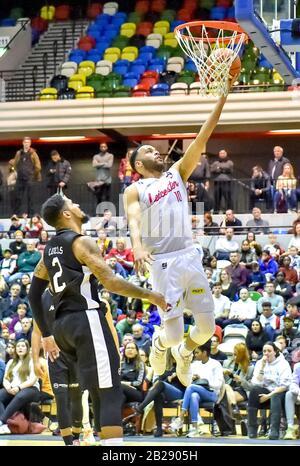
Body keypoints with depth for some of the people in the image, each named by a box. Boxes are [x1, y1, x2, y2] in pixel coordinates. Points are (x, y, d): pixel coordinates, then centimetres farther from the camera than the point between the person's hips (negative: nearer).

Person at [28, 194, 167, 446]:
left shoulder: (49, 250, 18)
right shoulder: (81, 242, -7)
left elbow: (34, 295, 22)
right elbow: (111, 282, -16)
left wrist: (47, 335, 28)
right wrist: (150, 295, -6)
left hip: (64, 325, 9)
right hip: (87, 320, -9)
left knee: (99, 393, 18)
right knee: (110, 393, -13)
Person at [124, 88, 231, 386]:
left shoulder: (177, 174, 17)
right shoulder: (135, 191, 6)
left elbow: (201, 140, 8)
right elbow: (134, 220, -12)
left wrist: (222, 99, -1)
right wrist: (137, 246, -34)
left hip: (190, 257, 4)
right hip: (163, 263, -4)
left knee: (207, 327, 3)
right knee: (173, 334, -8)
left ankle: (184, 352, 35)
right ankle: (159, 344, 28)